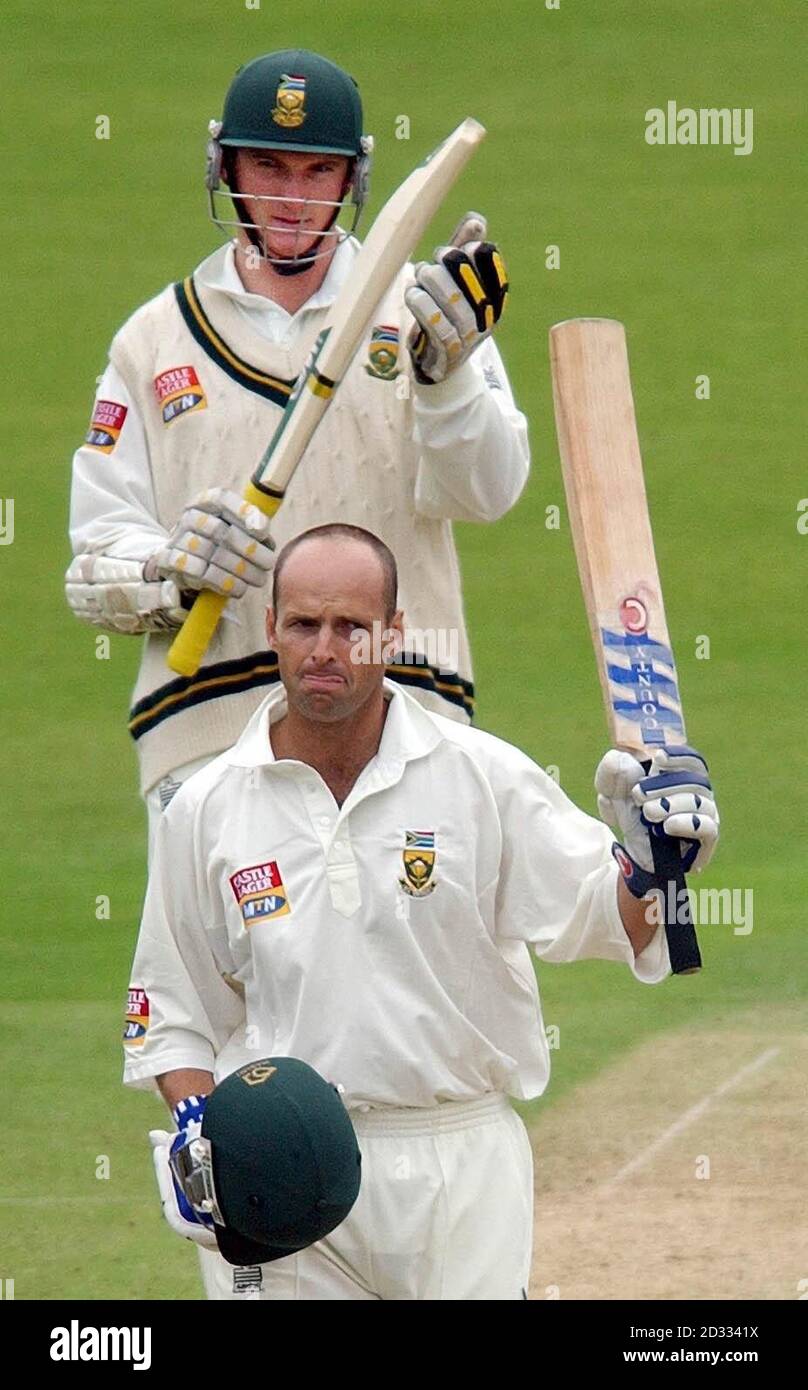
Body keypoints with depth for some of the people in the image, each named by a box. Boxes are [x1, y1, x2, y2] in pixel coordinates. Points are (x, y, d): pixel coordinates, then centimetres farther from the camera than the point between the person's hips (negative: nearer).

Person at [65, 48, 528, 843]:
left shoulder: (418, 312, 12)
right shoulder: (154, 342, 15)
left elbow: (484, 493, -4)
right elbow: (96, 566, 10)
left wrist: (443, 373, -22)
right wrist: (171, 569, -12)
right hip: (205, 731, 1)